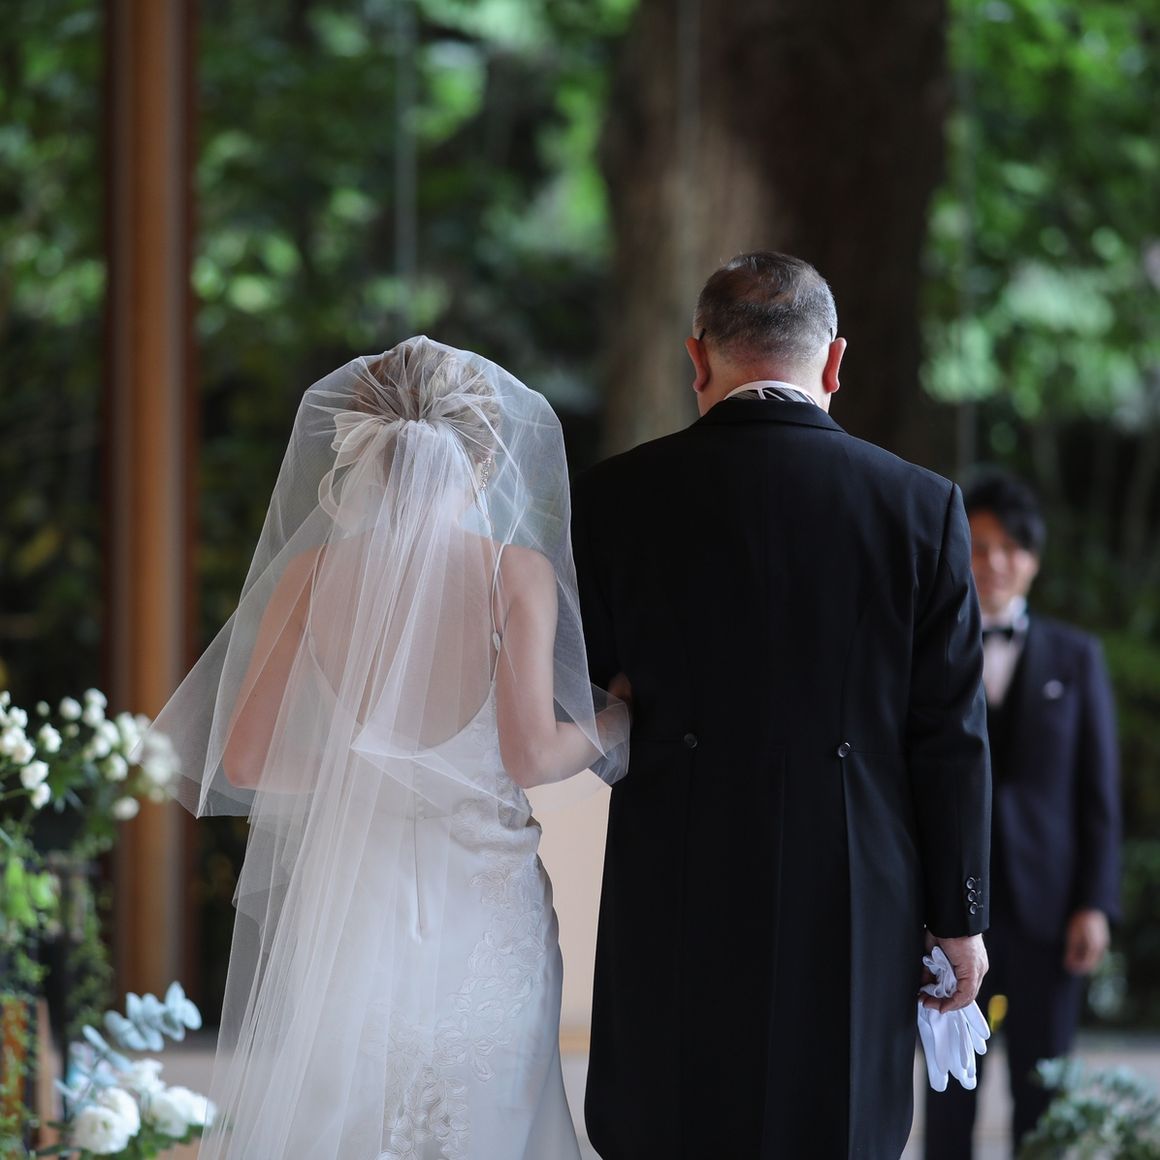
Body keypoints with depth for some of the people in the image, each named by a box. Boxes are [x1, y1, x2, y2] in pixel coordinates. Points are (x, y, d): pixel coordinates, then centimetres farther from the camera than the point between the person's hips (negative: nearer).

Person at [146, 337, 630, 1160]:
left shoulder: (313, 573, -2)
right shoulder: (517, 573, -8)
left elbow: (246, 760, -3)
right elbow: (530, 756, -13)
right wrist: (608, 728, 7)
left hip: (343, 899, 2)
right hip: (480, 906, -2)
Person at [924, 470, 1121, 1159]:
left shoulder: (1075, 657, 8)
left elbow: (1100, 791, 6)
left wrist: (1097, 903, -3)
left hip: (1047, 906, 0)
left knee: (1044, 1095, 2)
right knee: (950, 1098, 2)